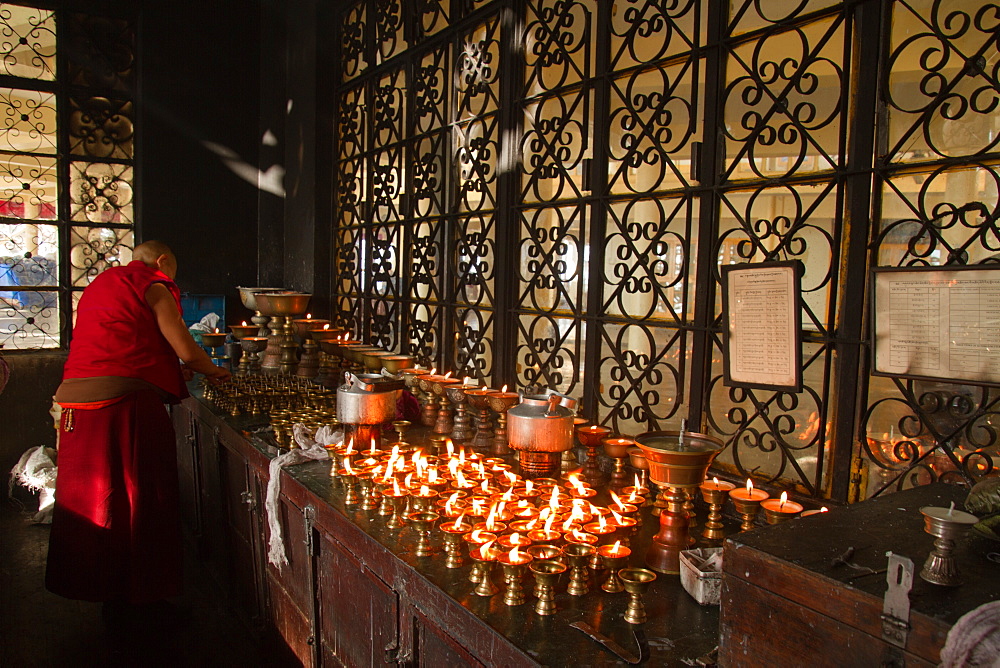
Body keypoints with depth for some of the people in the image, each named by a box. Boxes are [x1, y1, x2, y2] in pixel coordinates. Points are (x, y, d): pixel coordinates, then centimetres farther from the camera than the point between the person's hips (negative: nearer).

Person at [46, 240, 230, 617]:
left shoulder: (98, 286, 25)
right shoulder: (154, 287, 0)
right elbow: (186, 351, -6)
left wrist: (173, 370, 28)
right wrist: (214, 371, 14)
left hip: (77, 401, 8)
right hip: (127, 401, -8)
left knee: (91, 500, 14)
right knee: (141, 502, 2)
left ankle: (101, 591, 27)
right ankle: (140, 596, 11)